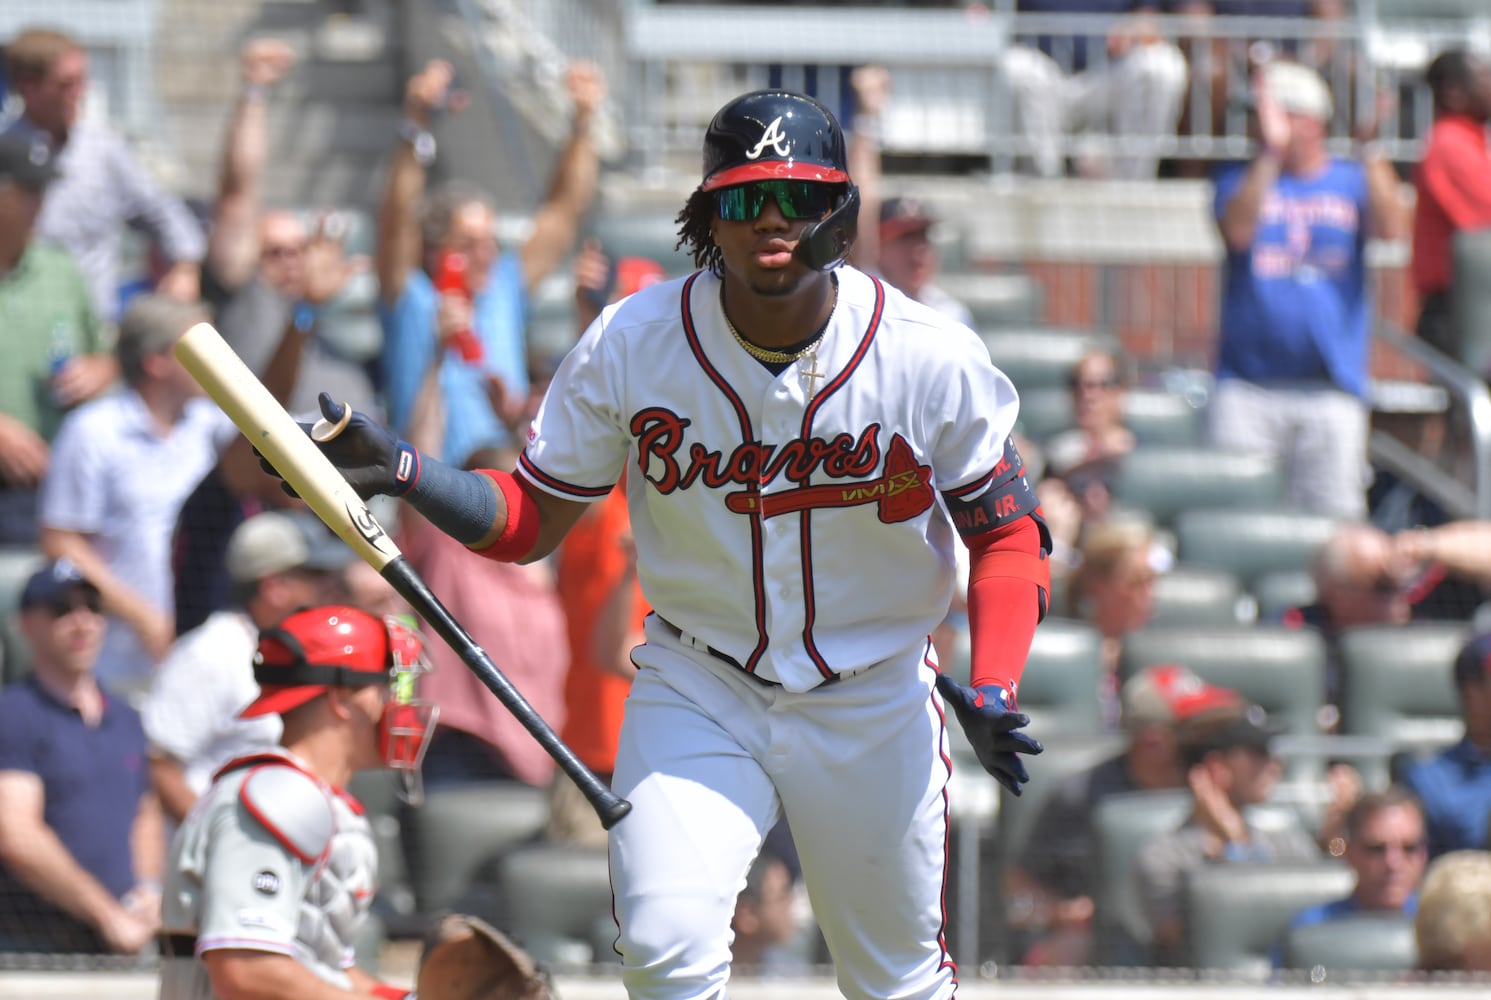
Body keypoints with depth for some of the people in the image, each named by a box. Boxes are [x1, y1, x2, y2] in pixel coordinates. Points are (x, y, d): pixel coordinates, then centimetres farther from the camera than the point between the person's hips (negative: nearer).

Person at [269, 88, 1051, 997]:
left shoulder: (930, 358, -17)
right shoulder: (631, 346, -15)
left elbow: (1007, 533, -6)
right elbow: (530, 519, -7)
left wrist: (993, 687, -22)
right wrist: (400, 471, -25)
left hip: (872, 703, 0)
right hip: (697, 690, 0)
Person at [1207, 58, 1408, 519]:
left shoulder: (1351, 182, 10)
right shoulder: (1241, 180, 9)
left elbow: (1390, 229, -9)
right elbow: (1237, 231, -12)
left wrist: (1371, 149, -17)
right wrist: (1269, 153, -17)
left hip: (1331, 387, 0)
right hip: (1247, 387, 0)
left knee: (1332, 514, -2)